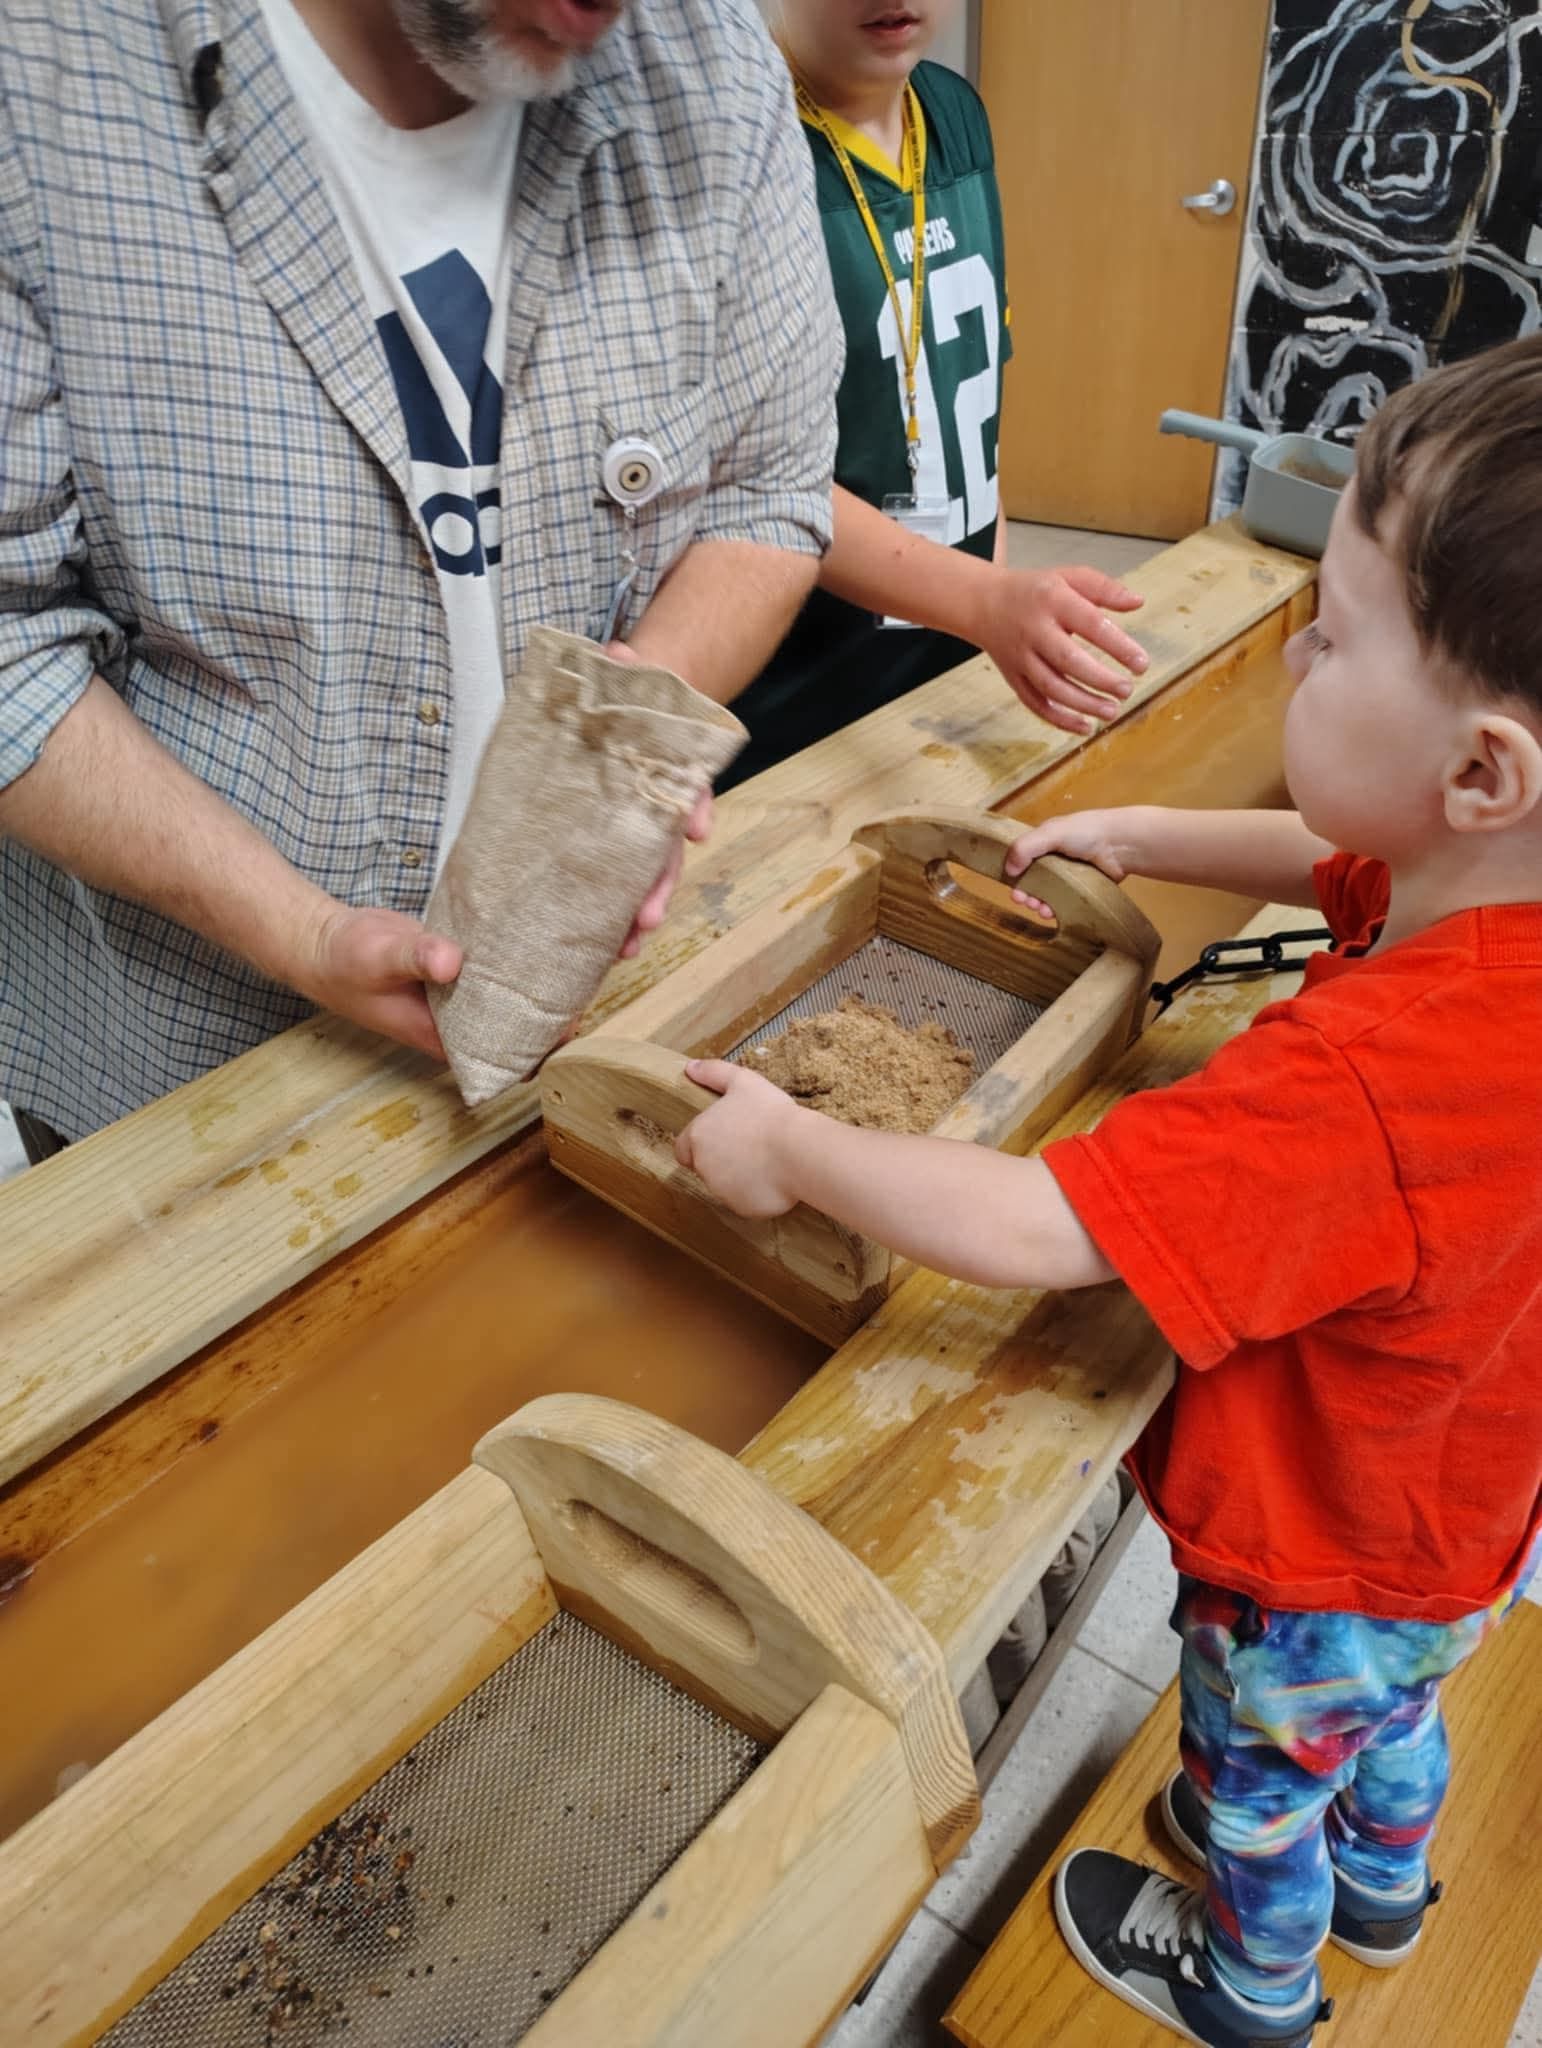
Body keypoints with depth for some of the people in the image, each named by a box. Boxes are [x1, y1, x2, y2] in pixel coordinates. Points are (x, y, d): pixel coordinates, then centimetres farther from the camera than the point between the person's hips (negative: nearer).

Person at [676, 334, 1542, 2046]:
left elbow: (1028, 1231, -44)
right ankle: (1380, 1885, 69)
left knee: (1256, 1779, 27)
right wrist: (1137, 837, 2)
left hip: (1320, 1572, -7)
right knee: (1387, 1700, 37)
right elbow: (1333, 861, 3)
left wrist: (787, 1149, -31)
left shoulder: (1363, 1083, -46)